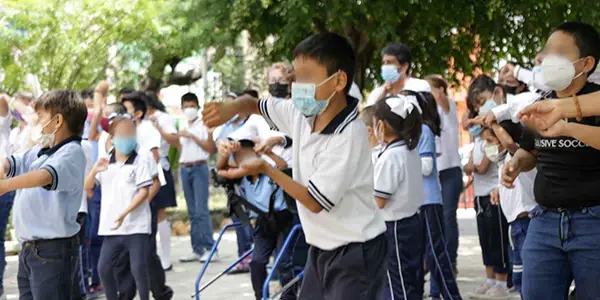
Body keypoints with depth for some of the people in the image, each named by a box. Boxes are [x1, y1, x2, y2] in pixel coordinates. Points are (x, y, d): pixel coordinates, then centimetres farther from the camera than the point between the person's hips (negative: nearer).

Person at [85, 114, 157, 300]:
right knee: (104, 268, 0)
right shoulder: (105, 163, 10)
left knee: (139, 268, -12)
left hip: (137, 226, -4)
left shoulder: (141, 161, -3)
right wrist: (94, 171, -11)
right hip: (111, 227, 4)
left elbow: (144, 192, -9)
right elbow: (87, 187, 10)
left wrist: (124, 213, -20)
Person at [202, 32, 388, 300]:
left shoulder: (349, 135, -24)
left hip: (355, 254, -9)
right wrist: (231, 108, -7)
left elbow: (315, 201, -22)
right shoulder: (301, 115, 1)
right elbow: (256, 104, 18)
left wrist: (266, 170, -11)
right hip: (321, 249, 9)